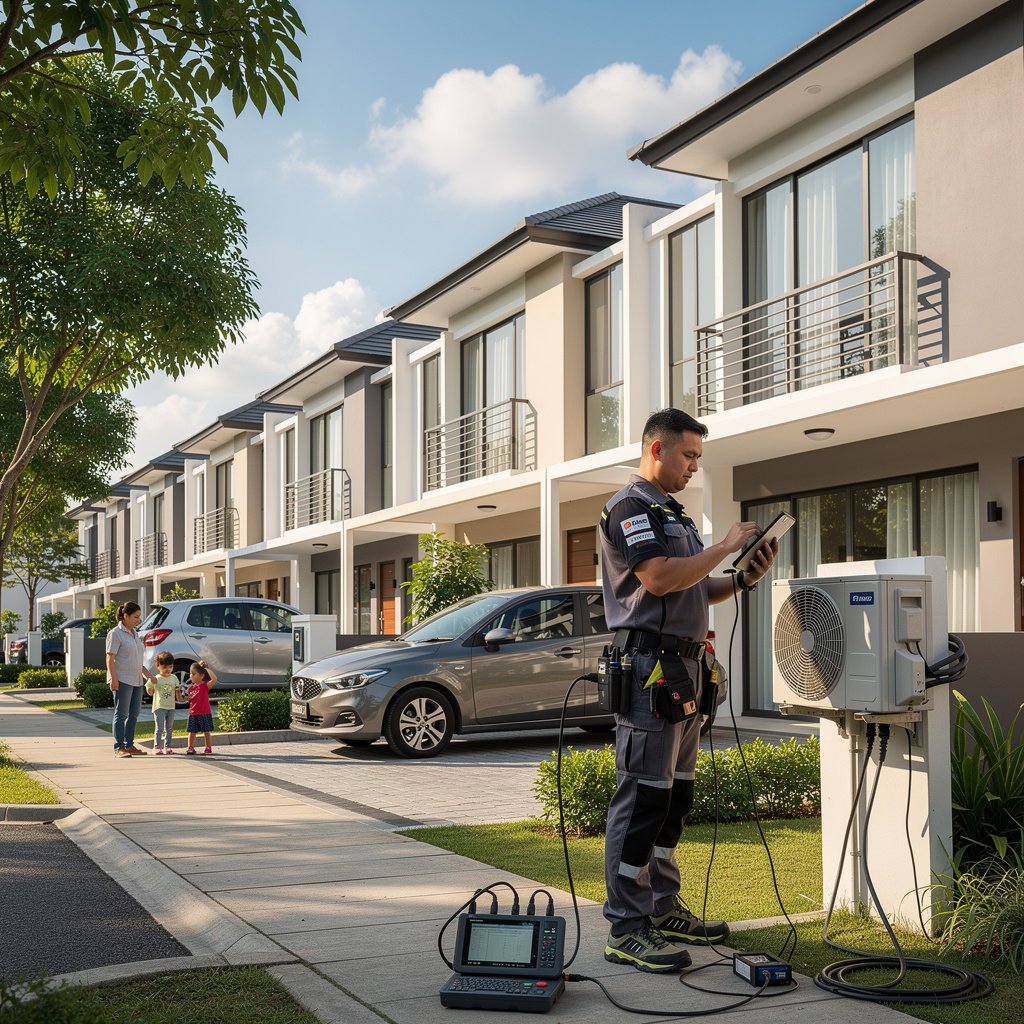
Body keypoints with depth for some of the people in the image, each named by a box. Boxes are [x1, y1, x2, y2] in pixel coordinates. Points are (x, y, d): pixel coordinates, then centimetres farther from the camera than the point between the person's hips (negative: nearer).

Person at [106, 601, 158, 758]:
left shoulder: (135, 633, 17)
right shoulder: (116, 633, -8)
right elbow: (110, 659, -13)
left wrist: (147, 673, 23)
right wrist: (113, 679, -20)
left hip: (136, 680, 8)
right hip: (122, 680, -8)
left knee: (133, 715, 10)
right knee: (121, 714, -5)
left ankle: (129, 745, 17)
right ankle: (119, 748, -2)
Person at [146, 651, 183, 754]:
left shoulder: (174, 678, 9)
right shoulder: (156, 679, -4)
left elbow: (177, 690, 17)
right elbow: (150, 693, -1)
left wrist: (180, 697, 0)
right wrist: (151, 683, -16)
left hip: (171, 707, 5)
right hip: (159, 707, -5)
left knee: (169, 728, 7)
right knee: (159, 728, -7)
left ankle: (167, 746, 13)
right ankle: (156, 746, -3)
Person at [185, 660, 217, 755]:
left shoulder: (205, 685, -9)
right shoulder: (191, 687, 9)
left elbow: (214, 679, -26)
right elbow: (189, 699, 17)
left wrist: (206, 668, -21)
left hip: (204, 713, -5)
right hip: (193, 713, 5)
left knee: (206, 731, 5)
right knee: (192, 731, 8)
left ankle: (208, 748, 14)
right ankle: (190, 747, 16)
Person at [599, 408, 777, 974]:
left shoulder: (673, 513, 23)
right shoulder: (630, 507, -8)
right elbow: (660, 578, -21)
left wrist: (745, 578, 8)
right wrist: (724, 546, -12)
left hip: (683, 667, 10)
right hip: (649, 667, -10)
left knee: (674, 795, 14)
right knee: (642, 796, -10)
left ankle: (663, 909, 23)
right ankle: (626, 929, -7)